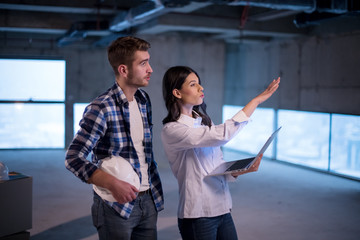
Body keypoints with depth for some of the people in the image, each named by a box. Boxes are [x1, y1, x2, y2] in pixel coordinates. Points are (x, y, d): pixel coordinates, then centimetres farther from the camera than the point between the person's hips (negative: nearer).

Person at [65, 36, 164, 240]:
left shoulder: (144, 100, 7)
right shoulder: (102, 108, -16)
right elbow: (74, 158, -17)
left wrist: (153, 187, 7)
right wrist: (113, 184, -27)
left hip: (148, 201, 6)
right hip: (116, 205, -6)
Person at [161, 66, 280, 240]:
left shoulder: (204, 122, 11)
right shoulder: (171, 130, -15)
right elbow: (221, 135, -25)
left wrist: (241, 170, -6)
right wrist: (256, 100, -20)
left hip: (222, 210, 7)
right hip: (198, 214, -7)